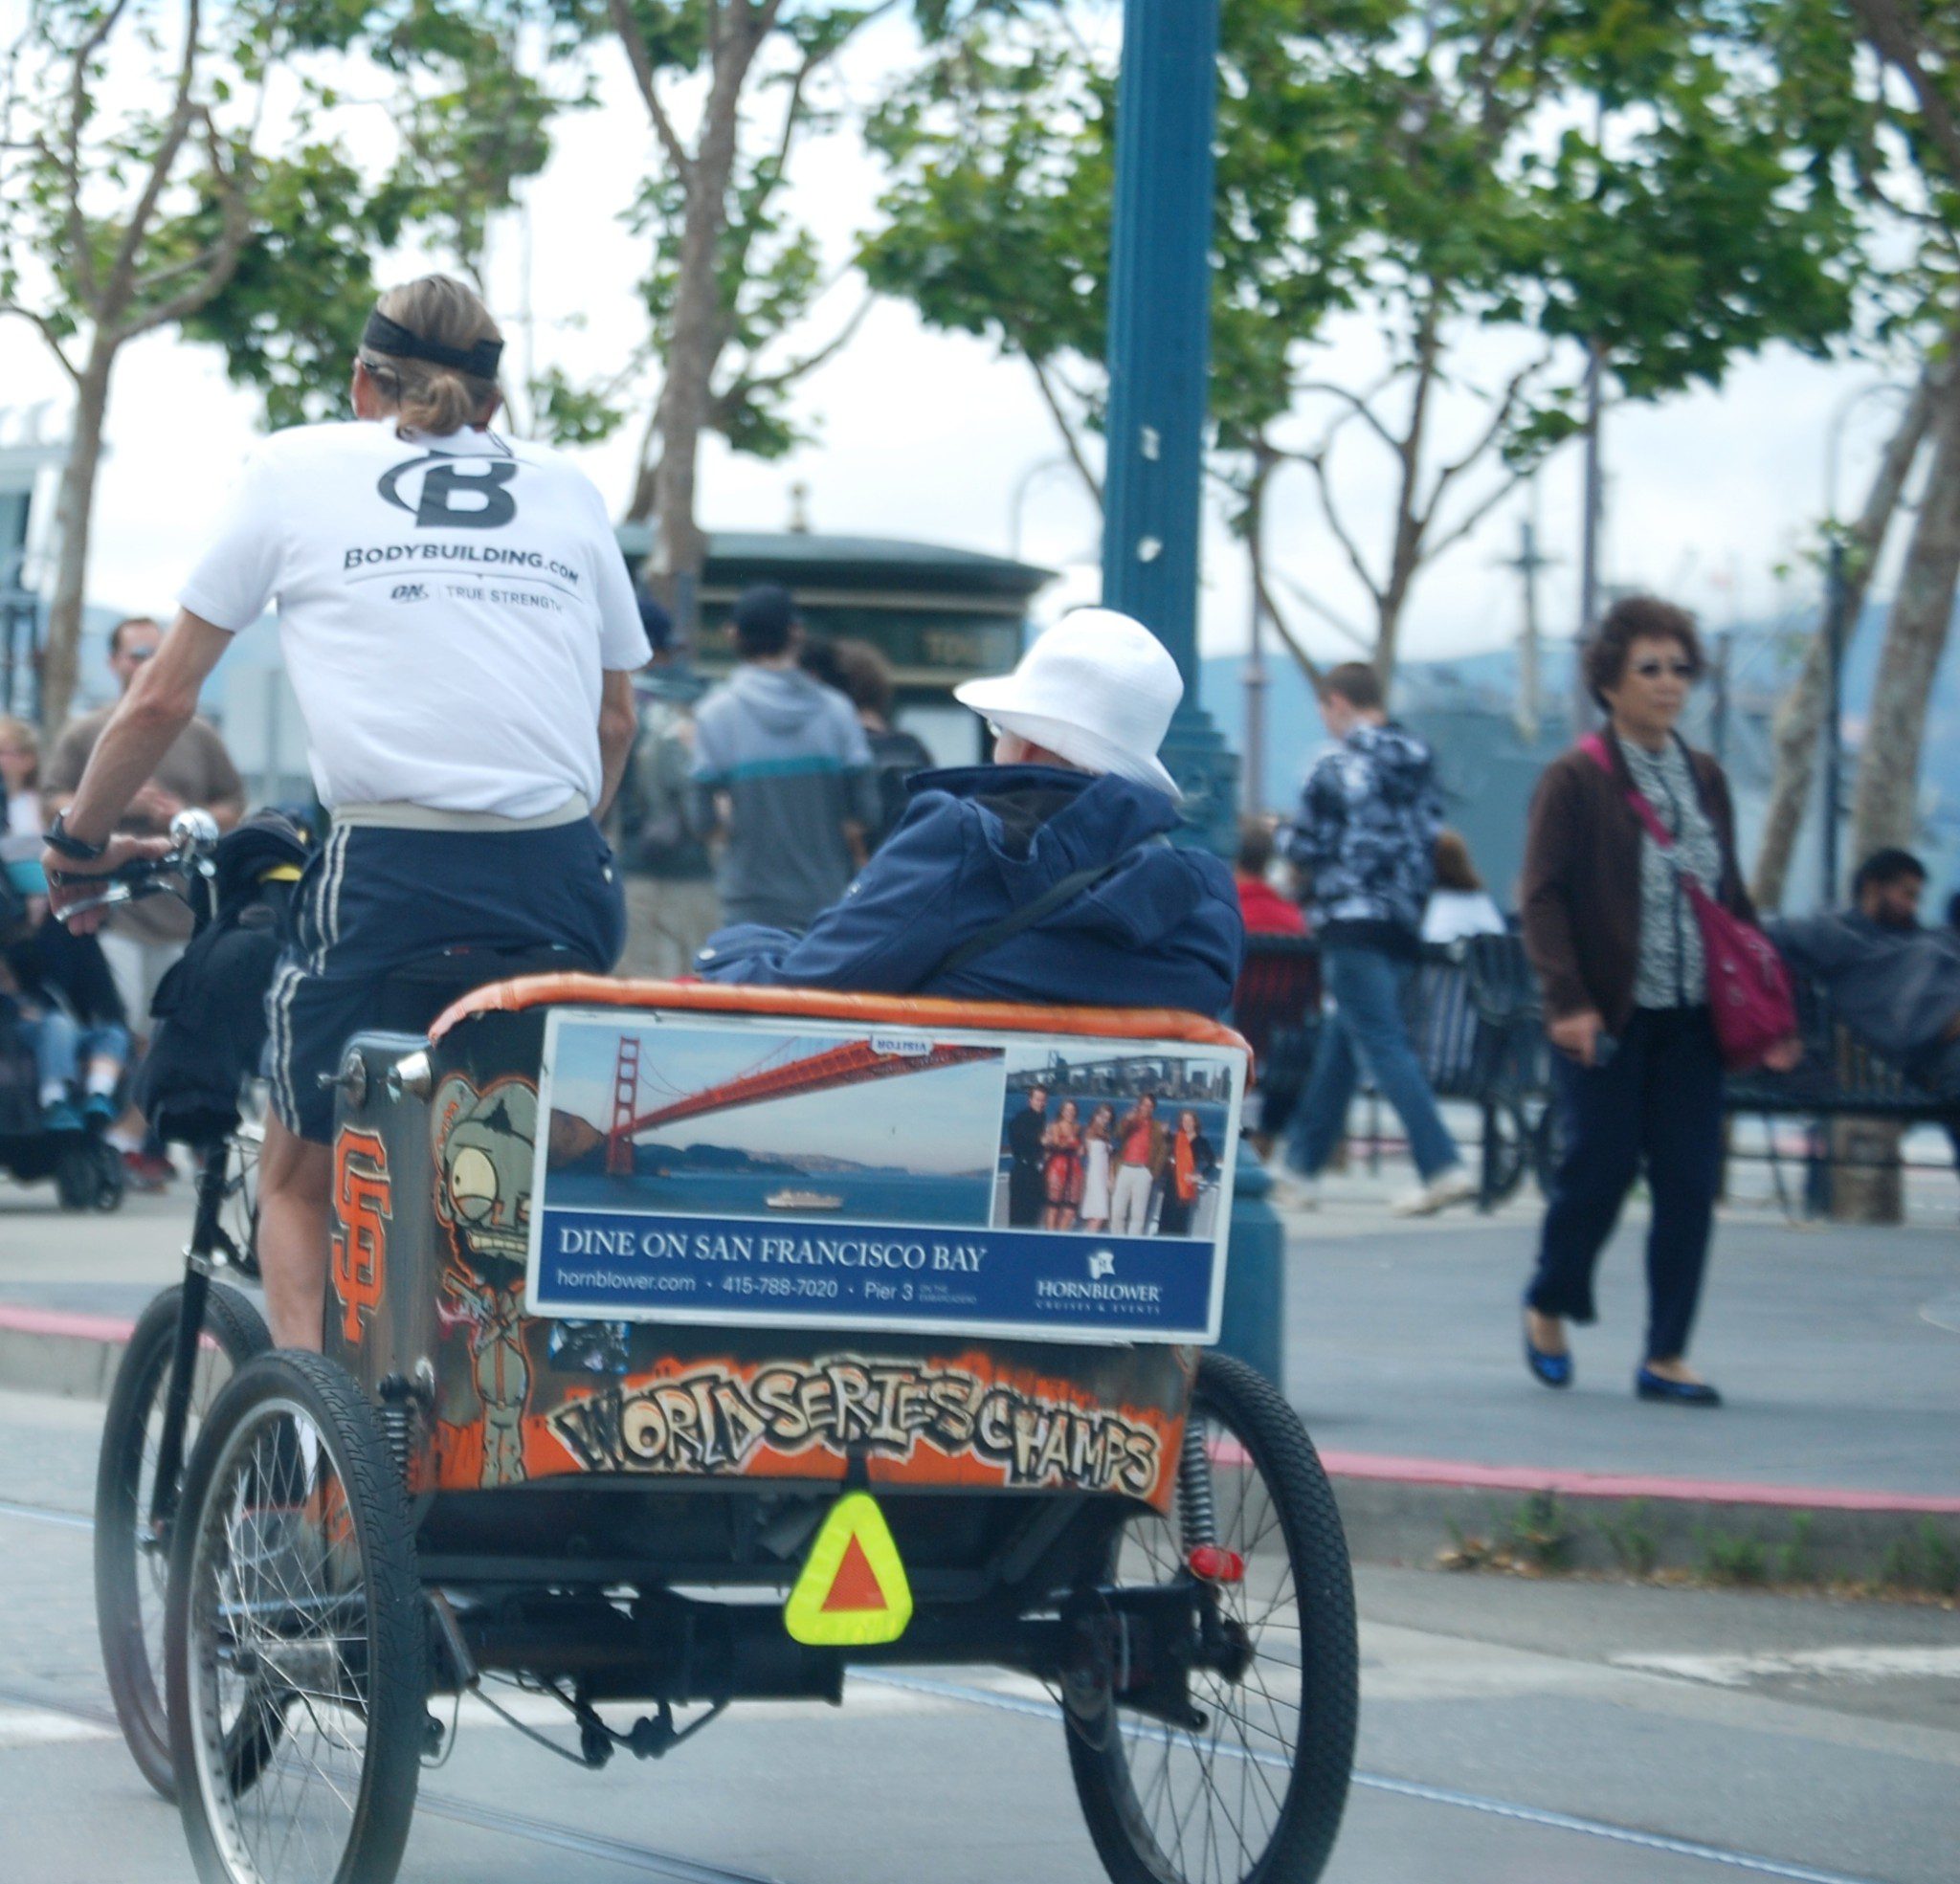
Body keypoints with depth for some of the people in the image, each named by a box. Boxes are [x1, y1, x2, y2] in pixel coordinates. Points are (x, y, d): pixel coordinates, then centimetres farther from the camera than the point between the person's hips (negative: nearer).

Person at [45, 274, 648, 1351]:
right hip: (560, 885, 3)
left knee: (298, 1181, 13)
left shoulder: (298, 468, 12)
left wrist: (81, 839, 28)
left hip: (391, 873, -2)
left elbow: (163, 699, 14)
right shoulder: (565, 491, 18)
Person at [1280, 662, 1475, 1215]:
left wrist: (1284, 837, 15)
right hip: (1406, 924, 7)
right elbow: (1431, 841, 12)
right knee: (1339, 1044, 16)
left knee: (1383, 1043, -10)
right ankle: (1303, 1162, 23)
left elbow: (1306, 848, -7)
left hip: (1352, 921, -7)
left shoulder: (1337, 767, -8)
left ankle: (1442, 1165, -21)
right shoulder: (1419, 764, 11)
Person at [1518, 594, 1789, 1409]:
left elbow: (1732, 898, 18)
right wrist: (1567, 999, -18)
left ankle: (1665, 1355, 7)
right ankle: (1548, 1308, 24)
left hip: (1689, 1018, 5)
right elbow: (1543, 897, -8)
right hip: (1606, 1019, -5)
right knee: (1598, 1167, -2)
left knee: (1689, 1182, 0)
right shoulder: (1575, 779, -5)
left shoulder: (1705, 778, 13)